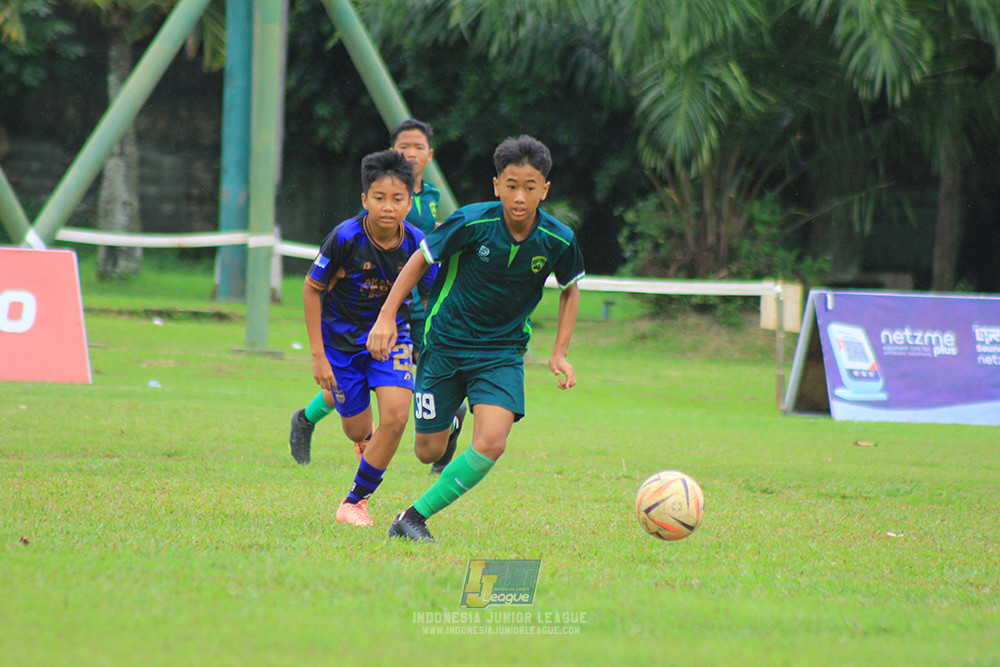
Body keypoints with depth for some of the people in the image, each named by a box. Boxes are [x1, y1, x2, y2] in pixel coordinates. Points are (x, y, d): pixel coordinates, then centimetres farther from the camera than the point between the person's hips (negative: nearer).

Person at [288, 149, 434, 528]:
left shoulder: (416, 244, -17)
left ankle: (355, 501, 4)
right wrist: (317, 355, -13)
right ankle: (308, 417, 48)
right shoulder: (345, 238, -24)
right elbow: (312, 289, -12)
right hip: (341, 338, -2)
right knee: (358, 430, 8)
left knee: (395, 417, -18)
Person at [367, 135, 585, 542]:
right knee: (429, 452, 5)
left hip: (503, 351, 1)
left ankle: (415, 517, -9)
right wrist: (386, 317, -7)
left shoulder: (558, 241, -12)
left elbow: (570, 289, 10)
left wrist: (560, 352, 3)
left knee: (491, 443, -22)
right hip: (444, 342, -1)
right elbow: (421, 260, -3)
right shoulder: (472, 223, -19)